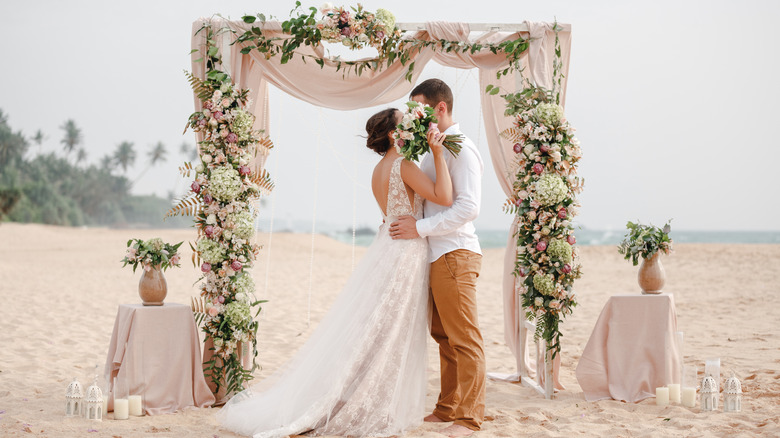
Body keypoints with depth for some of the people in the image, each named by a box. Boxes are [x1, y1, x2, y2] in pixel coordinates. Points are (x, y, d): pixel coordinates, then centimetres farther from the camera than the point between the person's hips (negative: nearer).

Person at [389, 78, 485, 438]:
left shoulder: (461, 149, -11)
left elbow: (468, 207, -19)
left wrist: (420, 227, -18)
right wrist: (404, 221, 13)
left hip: (455, 255, -9)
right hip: (436, 256, 9)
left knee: (464, 339, -4)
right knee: (443, 337, 14)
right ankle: (448, 408, 22)